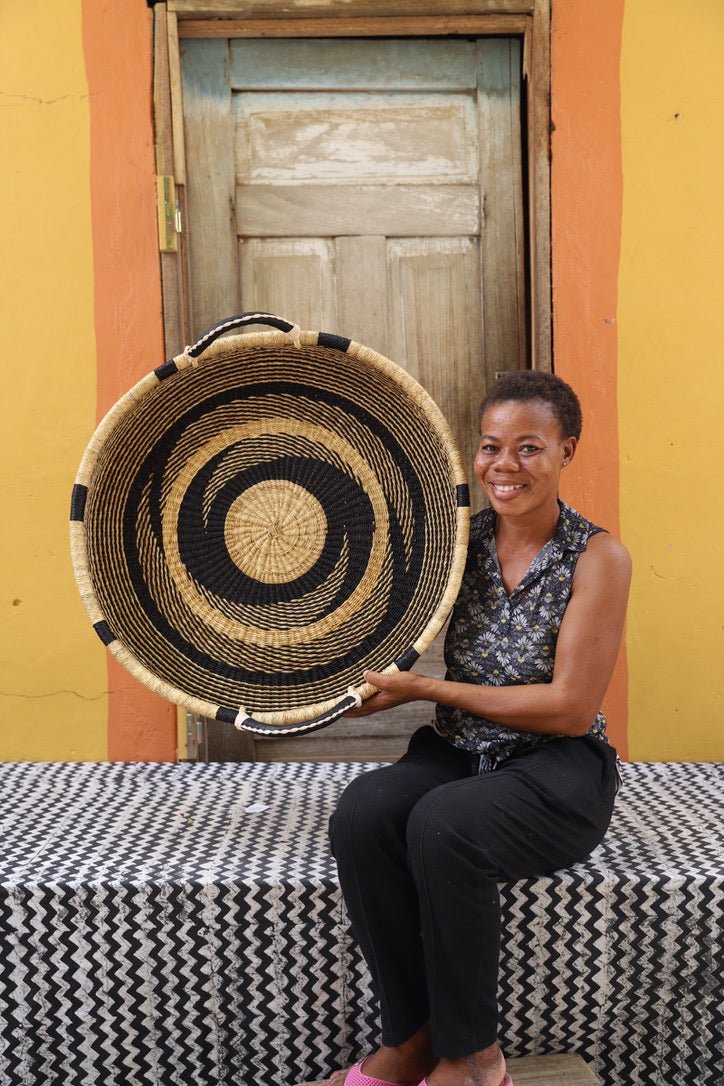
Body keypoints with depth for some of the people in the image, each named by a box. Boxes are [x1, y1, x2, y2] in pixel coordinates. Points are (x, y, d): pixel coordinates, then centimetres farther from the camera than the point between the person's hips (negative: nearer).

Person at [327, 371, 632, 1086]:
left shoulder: (596, 558, -8)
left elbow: (570, 708, -13)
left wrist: (424, 690, -14)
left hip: (558, 769, -4)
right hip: (456, 757, 4)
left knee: (441, 825, -33)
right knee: (362, 811, -26)